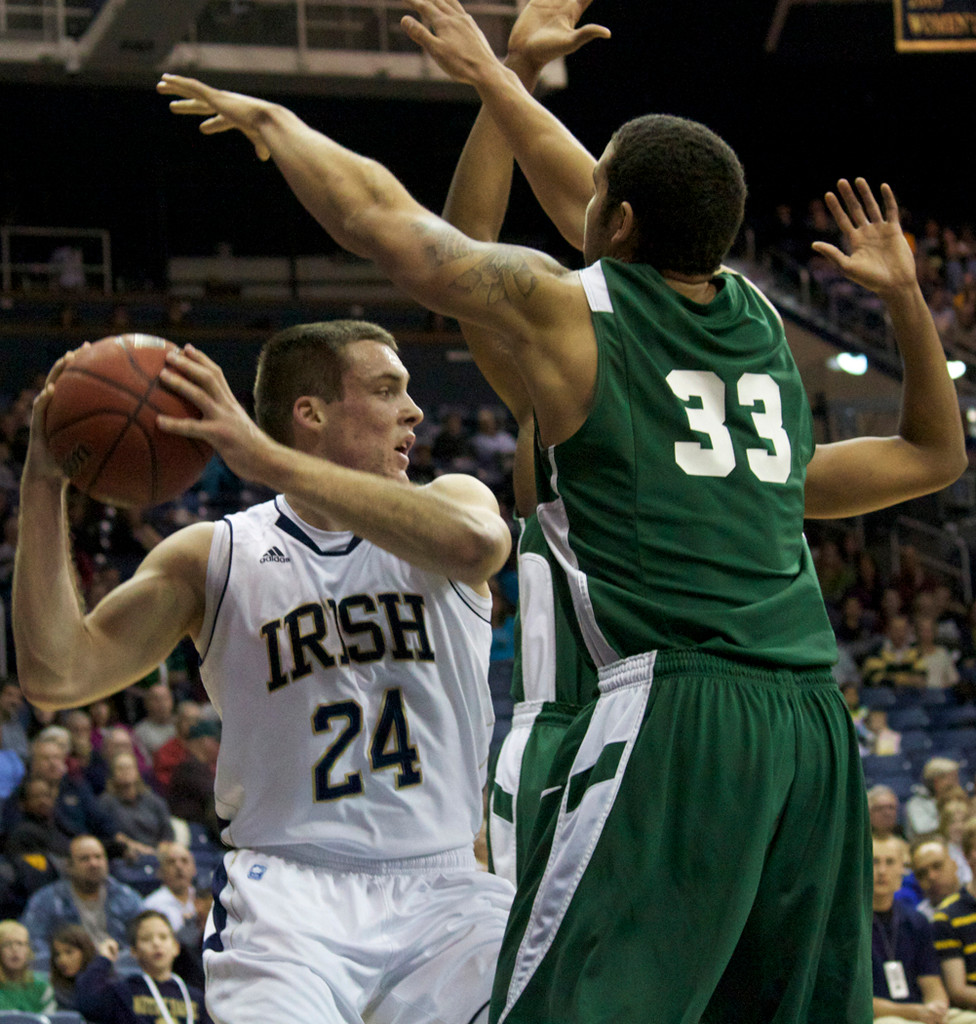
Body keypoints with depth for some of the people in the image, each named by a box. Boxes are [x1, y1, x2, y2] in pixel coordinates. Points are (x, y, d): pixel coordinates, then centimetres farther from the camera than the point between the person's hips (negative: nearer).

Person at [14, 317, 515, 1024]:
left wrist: (267, 460, -25)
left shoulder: (451, 499, 7)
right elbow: (58, 677, -3)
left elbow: (474, 544, -20)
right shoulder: (214, 557, 5)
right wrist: (44, 489, -12)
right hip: (291, 889, -2)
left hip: (441, 889, 2)